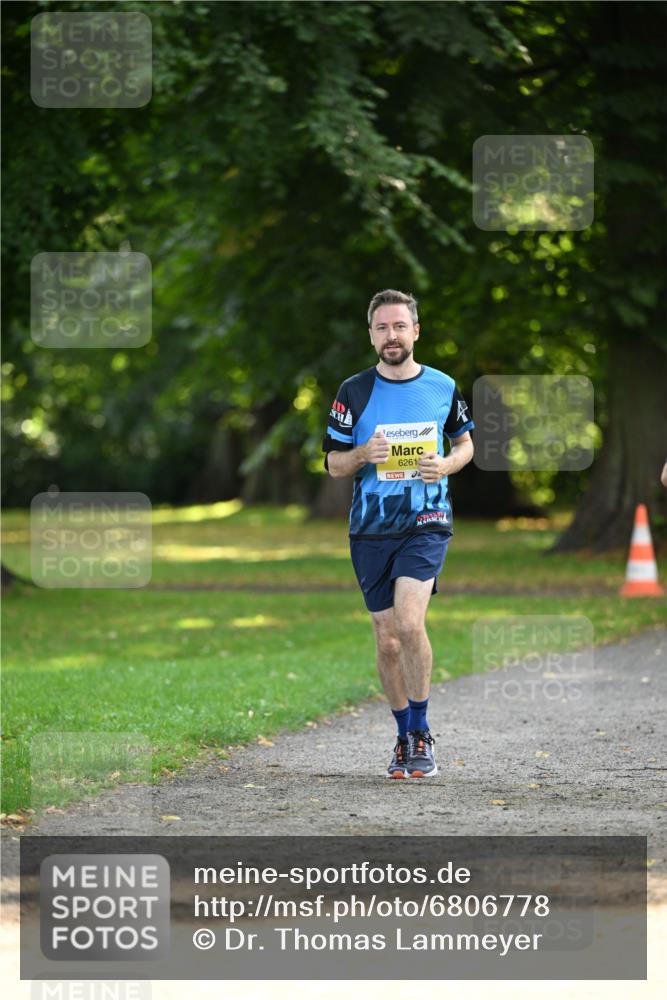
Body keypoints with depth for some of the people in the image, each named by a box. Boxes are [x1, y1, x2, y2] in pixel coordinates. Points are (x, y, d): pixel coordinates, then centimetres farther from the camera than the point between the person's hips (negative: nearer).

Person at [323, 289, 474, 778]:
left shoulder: (443, 387, 3)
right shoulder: (354, 391, 2)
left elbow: (465, 444, 16)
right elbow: (333, 464, 6)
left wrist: (445, 465, -6)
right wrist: (363, 454, -15)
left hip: (427, 522, -2)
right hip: (371, 529, 2)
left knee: (409, 623, -21)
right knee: (387, 639, 6)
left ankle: (421, 731, -7)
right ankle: (406, 737, 21)